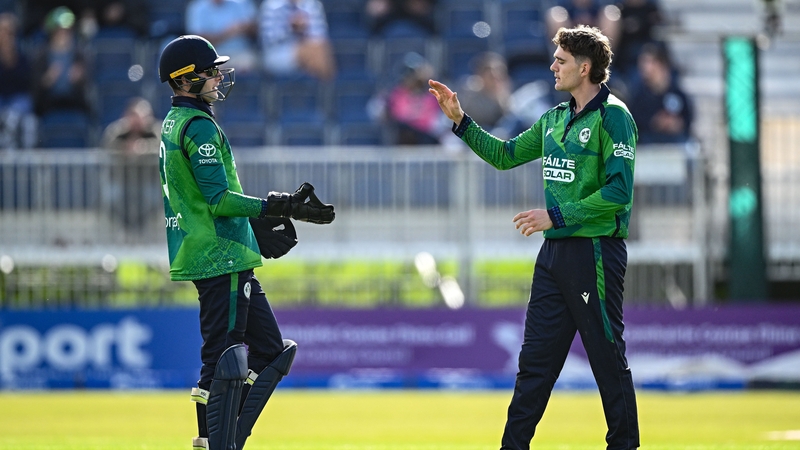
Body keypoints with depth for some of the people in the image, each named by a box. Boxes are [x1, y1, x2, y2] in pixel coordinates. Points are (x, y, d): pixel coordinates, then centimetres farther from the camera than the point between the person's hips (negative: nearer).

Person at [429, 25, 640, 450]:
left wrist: (556, 215, -18)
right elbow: (506, 155, 26)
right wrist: (460, 120, 17)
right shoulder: (555, 118, 14)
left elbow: (619, 191, -19)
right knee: (535, 358, 9)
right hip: (554, 253, 8)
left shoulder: (612, 116, -11)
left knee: (608, 358, -1)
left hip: (596, 251, -8)